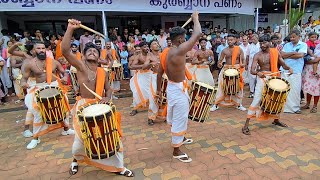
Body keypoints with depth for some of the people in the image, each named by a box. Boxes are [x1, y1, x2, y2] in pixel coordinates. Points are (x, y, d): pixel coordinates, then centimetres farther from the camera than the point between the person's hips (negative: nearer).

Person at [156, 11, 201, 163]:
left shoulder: (165, 52, 2)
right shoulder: (179, 51, -25)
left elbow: (160, 72, 8)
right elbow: (198, 34, -21)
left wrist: (158, 89, 18)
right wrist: (195, 18, -3)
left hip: (171, 87, 9)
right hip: (178, 90, -9)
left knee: (177, 116, 26)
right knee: (180, 118, 4)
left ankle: (180, 138, 50)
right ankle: (176, 151, 20)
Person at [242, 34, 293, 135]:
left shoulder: (275, 52, 1)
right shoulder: (257, 55, -10)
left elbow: (283, 64, 6)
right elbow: (252, 70, -18)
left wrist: (288, 68, -15)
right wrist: (258, 72, -40)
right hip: (262, 78, -5)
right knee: (256, 101, -11)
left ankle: (276, 120, 42)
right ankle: (246, 125, -8)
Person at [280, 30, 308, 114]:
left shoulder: (303, 45, 4)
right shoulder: (287, 45, 13)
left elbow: (300, 55, -12)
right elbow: (282, 55, 0)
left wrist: (287, 56, -4)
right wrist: (293, 53, -10)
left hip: (296, 71, -3)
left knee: (295, 90, 1)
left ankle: (295, 107, 14)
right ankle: (285, 106, 15)